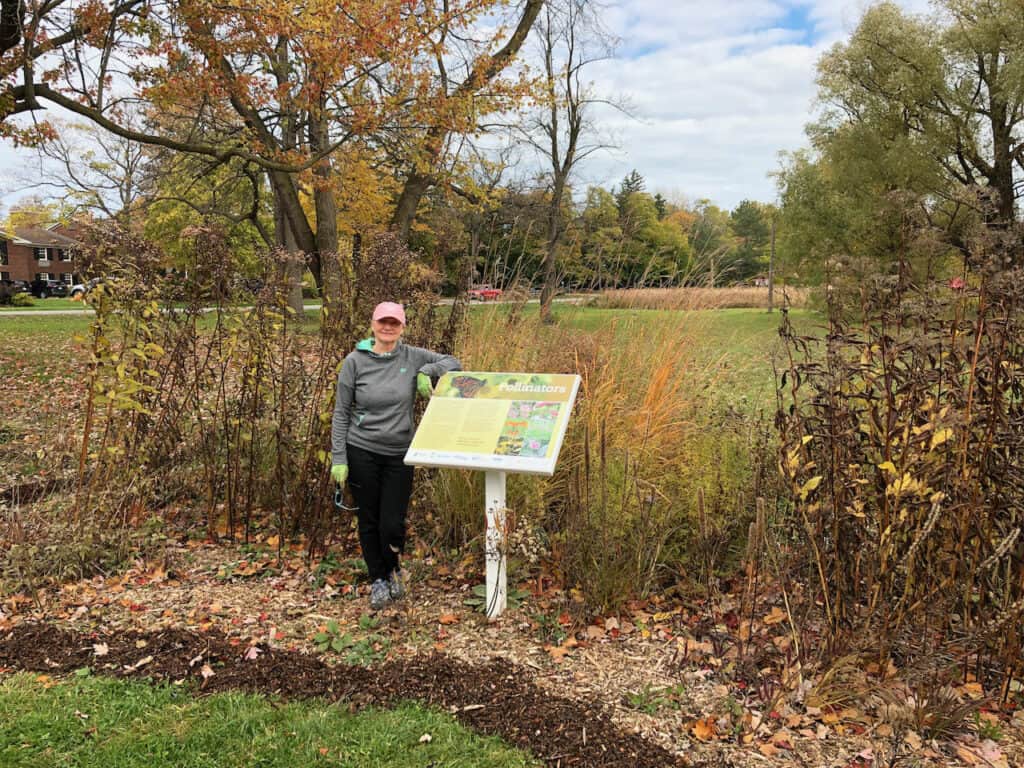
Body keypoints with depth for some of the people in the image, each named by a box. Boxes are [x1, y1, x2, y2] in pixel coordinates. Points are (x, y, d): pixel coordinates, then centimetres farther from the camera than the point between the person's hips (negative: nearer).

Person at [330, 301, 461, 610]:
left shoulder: (412, 356, -1)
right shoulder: (355, 361, -5)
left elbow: (452, 363, 7)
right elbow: (341, 413, -2)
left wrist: (426, 371, -12)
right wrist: (338, 459, -6)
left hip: (399, 455, 1)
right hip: (361, 452, -1)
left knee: (393, 525, -1)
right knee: (369, 522, 10)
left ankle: (393, 567, 32)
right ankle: (378, 579, 31)